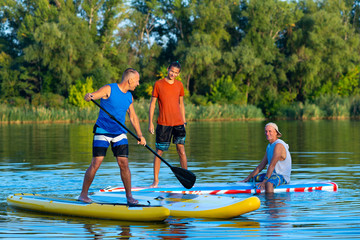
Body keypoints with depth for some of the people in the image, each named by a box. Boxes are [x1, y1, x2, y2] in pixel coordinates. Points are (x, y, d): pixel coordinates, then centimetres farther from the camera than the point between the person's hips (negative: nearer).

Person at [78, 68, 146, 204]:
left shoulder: (129, 96, 9)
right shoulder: (109, 89, -9)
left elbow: (133, 117, 18)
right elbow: (88, 97, -17)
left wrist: (140, 135, 10)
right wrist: (88, 96, -42)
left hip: (119, 133, 5)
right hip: (102, 132, -5)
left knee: (124, 164, -4)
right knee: (96, 164, -8)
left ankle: (129, 196, 4)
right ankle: (83, 194, 3)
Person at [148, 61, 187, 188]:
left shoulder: (179, 85, 9)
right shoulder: (158, 84, 0)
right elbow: (152, 103, 2)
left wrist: (184, 121, 13)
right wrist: (150, 122, -3)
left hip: (178, 123, 2)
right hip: (163, 123, -2)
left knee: (181, 150, 0)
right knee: (159, 151, -1)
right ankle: (156, 180, 7)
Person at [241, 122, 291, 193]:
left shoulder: (278, 145, -18)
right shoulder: (269, 146, 13)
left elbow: (272, 165, -24)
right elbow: (262, 165, 15)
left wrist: (264, 182, -29)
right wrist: (248, 178, 10)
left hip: (282, 177, -10)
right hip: (272, 175, 10)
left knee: (268, 184, -41)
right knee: (250, 179, 12)